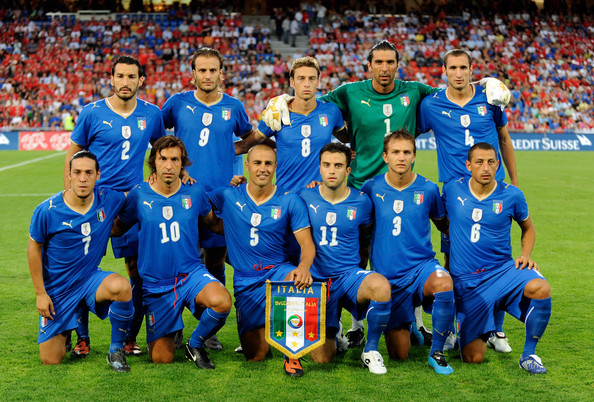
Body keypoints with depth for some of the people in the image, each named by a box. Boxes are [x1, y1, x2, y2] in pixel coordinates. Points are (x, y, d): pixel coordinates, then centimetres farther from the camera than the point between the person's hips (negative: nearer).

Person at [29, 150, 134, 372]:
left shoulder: (109, 200, -11)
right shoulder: (47, 210, -18)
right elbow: (34, 248, -4)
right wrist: (40, 293, -4)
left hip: (91, 278, 1)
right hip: (56, 288, -1)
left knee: (121, 287, -35)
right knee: (51, 360, 0)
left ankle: (116, 351, -12)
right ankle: (64, 333, 38)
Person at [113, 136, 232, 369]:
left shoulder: (195, 192, 1)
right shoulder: (139, 195, -3)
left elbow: (215, 224, 15)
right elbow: (117, 229, 10)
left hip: (191, 273, 1)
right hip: (156, 284, -1)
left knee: (222, 302, -34)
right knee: (162, 359, -4)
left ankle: (195, 345, -2)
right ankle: (166, 337, 35)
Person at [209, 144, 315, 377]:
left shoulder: (290, 201, 0)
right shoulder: (228, 197, 2)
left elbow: (307, 243, -7)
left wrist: (304, 267, -28)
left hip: (279, 270, -1)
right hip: (245, 282, 1)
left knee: (298, 281, -39)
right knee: (254, 356, -6)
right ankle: (260, 330, 32)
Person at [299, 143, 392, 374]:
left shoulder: (361, 202, 1)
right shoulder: (306, 198, -1)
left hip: (349, 275, 0)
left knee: (381, 286, -37)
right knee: (322, 358, -8)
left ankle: (371, 350, -11)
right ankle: (331, 332, 31)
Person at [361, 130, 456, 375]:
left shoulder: (428, 189, -1)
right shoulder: (372, 188, -1)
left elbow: (443, 224, 16)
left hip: (421, 265, 0)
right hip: (387, 276, 1)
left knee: (444, 284, -38)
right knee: (399, 354, 0)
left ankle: (437, 352, -16)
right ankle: (401, 325, 38)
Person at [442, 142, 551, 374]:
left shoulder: (511, 195, -2)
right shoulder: (452, 191, -2)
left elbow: (528, 228, 16)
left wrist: (525, 255, -1)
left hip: (502, 270, 0)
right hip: (466, 281, 0)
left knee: (540, 288, -34)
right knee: (473, 358, -4)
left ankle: (528, 354, -12)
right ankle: (478, 334, 36)